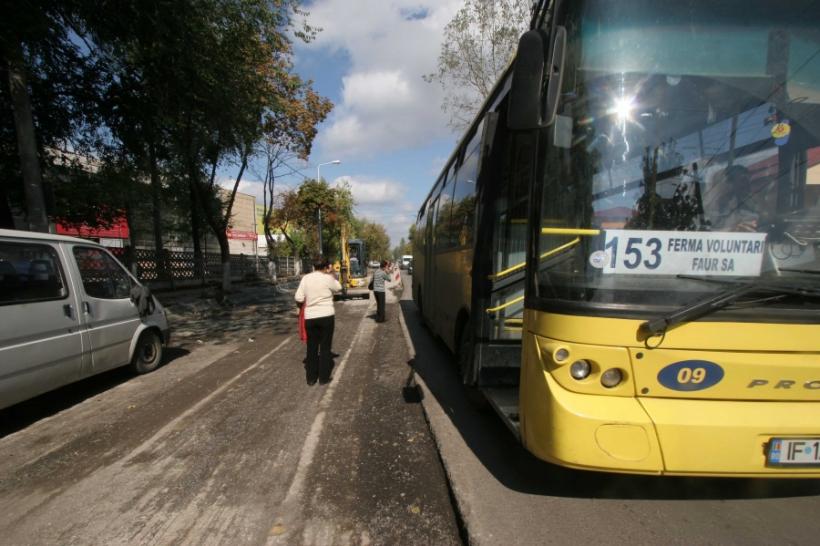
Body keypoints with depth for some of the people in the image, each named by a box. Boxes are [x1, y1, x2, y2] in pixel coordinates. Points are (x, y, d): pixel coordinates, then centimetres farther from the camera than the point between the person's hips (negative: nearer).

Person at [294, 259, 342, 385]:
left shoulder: (305, 278, 0)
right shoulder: (328, 278, -7)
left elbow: (298, 298, -3)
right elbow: (338, 289, 10)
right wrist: (332, 274, 11)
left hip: (310, 317, 3)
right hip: (327, 316, -2)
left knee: (312, 347, 13)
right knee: (325, 347, 8)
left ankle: (311, 378, 20)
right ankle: (323, 377, 14)